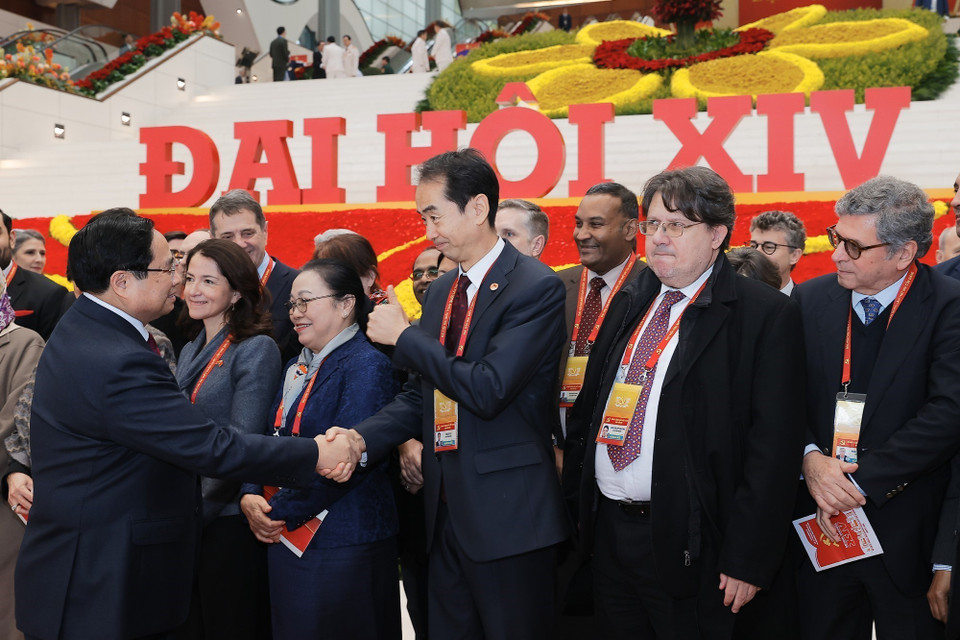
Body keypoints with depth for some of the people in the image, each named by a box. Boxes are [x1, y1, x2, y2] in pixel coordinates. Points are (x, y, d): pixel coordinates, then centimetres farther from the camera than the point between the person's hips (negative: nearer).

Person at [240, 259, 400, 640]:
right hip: (286, 538, 8)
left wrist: (280, 510, -15)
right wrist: (250, 496, -5)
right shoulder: (297, 369, 15)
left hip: (344, 546, -8)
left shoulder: (366, 366, -13)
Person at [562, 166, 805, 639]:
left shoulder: (766, 315, -10)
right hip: (608, 530, 6)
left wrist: (747, 560, -17)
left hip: (687, 547, -6)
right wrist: (575, 491, 10)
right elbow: (589, 404, 16)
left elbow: (773, 448, -15)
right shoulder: (630, 302, 11)